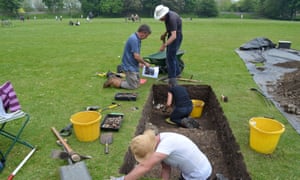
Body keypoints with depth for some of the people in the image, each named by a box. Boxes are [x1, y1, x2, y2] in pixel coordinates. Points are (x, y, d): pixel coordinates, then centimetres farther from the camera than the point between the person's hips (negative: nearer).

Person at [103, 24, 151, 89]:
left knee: (137, 83, 16)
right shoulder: (134, 39, -23)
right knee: (133, 86, -3)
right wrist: (145, 63, -10)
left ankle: (114, 78, 17)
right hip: (130, 67, -10)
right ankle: (112, 81, 1)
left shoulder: (136, 38, 9)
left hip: (133, 66, 10)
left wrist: (139, 63, 18)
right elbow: (136, 56, -25)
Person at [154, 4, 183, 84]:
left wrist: (164, 45, -44)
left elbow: (174, 36, -38)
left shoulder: (171, 18, -30)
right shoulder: (166, 16, -2)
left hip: (176, 36, -9)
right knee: (171, 54, 17)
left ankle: (172, 77, -2)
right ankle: (177, 72, 31)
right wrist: (165, 33, 3)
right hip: (171, 34, 9)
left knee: (170, 56, -9)